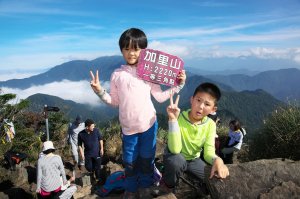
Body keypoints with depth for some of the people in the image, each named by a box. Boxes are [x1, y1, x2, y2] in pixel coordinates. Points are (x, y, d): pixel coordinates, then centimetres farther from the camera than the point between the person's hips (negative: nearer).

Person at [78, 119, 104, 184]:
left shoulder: (96, 131, -15)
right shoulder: (81, 134, -15)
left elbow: (100, 139, 0)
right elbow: (80, 145, -4)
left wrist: (101, 148, -3)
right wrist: (82, 154, -7)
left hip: (97, 153, 0)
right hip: (88, 153, 0)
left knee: (97, 167, 8)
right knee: (88, 167, 4)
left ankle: (98, 179, 33)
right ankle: (91, 173, 40)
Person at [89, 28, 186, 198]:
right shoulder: (117, 74, 0)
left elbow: (160, 97, -1)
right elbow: (115, 101, 5)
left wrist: (178, 85, -6)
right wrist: (100, 91, -7)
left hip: (149, 124, -1)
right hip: (128, 127, 1)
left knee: (147, 158, 14)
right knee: (130, 161, 14)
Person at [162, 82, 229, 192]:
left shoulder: (210, 125, -13)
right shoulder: (179, 118, -26)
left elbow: (208, 152, -16)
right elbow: (174, 150, -36)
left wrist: (217, 160, -41)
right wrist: (173, 119, -45)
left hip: (194, 159, 4)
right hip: (175, 159, -4)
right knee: (176, 161, -37)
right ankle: (167, 187, -5)